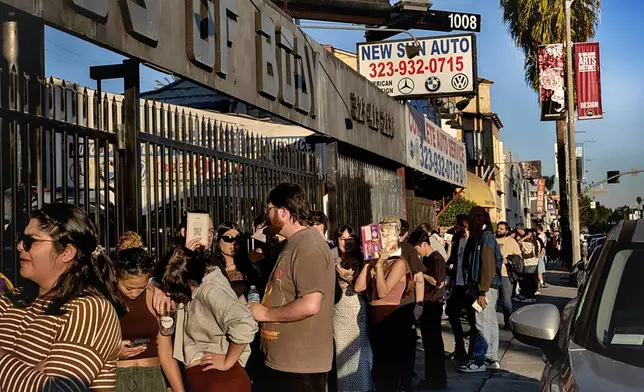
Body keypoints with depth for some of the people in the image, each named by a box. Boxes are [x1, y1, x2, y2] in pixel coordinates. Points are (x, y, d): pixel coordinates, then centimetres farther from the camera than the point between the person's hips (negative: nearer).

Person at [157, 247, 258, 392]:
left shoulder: (210, 291, -23)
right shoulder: (196, 287, 4)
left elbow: (245, 325, -36)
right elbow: (162, 280, 20)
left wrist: (227, 362, -22)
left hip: (221, 379, -9)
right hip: (201, 375, 9)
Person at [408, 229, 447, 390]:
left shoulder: (437, 259, -14)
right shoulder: (426, 259, 14)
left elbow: (437, 282, -21)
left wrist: (421, 273, -15)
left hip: (433, 305, -10)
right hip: (426, 304, 10)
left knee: (434, 342, -4)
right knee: (428, 342, 14)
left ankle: (438, 379, 3)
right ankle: (431, 377, 21)